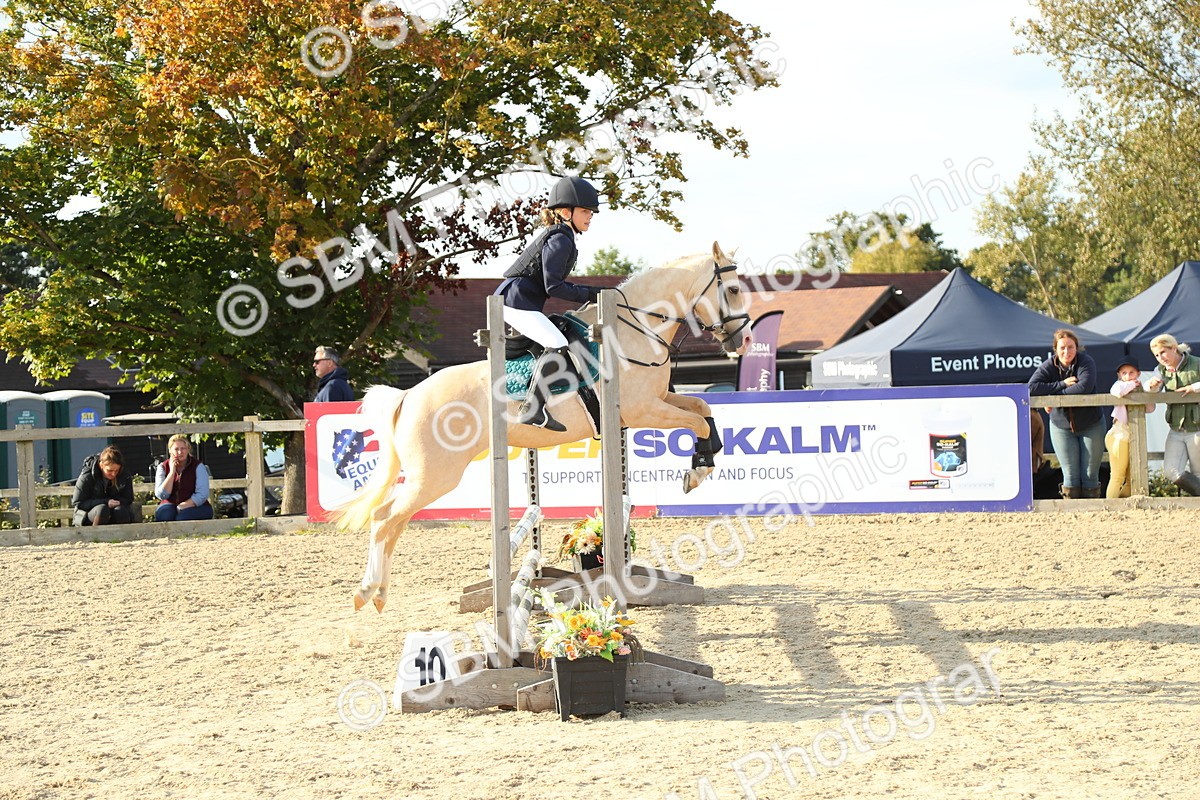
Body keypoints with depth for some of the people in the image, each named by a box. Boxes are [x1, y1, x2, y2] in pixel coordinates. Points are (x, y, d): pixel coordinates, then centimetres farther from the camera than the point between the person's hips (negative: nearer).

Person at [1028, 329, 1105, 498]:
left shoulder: (1086, 362, -13)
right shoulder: (1049, 365, -7)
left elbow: (1085, 386, -30)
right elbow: (1032, 387, -20)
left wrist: (1055, 396, -24)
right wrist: (1062, 384, -22)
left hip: (1090, 425, -1)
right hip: (1061, 426, 1)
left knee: (1090, 474, 1)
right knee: (1070, 475, 0)